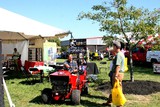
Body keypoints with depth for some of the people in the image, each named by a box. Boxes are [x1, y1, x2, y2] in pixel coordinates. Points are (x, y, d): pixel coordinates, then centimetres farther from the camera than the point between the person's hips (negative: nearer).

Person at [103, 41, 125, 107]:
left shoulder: (118, 55, -18)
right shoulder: (120, 54, 15)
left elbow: (118, 66, -26)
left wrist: (116, 75, -29)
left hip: (117, 74, -11)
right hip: (118, 73, 11)